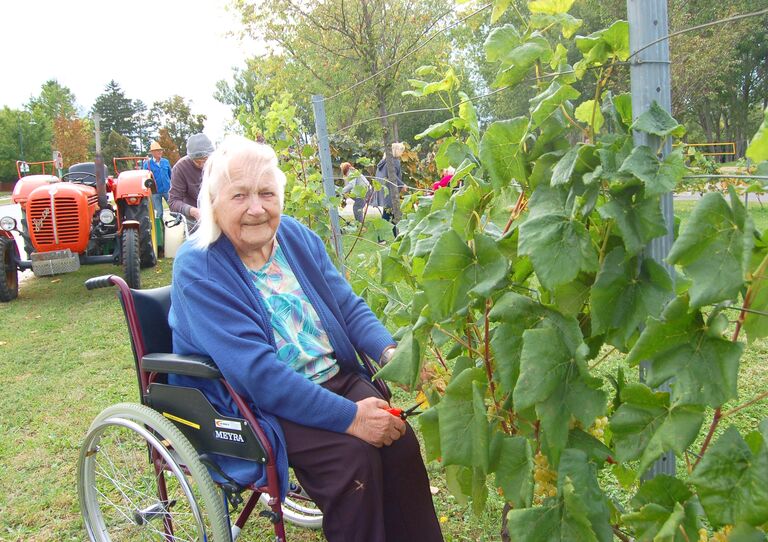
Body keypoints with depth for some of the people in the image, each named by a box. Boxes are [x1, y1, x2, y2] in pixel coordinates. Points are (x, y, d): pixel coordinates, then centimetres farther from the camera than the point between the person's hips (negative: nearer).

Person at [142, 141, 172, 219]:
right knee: (159, 213, 6)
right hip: (155, 192, -2)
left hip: (167, 190, 2)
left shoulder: (166, 162, 6)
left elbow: (171, 175, 12)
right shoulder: (147, 163, -2)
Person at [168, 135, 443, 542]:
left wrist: (389, 352, -14)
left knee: (399, 437, -17)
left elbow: (349, 306, 8)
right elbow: (256, 372, -25)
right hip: (253, 407, -5)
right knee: (352, 453, -26)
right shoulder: (198, 269, -17)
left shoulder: (297, 237, 3)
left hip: (337, 378, 6)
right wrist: (349, 417, -29)